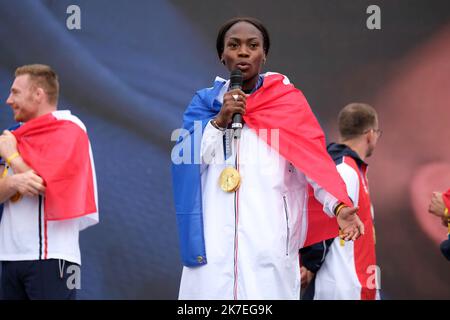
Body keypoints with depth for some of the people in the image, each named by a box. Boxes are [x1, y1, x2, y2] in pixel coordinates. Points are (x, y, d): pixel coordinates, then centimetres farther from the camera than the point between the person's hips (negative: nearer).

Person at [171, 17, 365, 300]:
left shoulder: (288, 101, 7)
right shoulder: (205, 102, 14)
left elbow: (314, 161, -4)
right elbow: (183, 160, 3)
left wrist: (339, 205, -20)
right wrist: (220, 121, -8)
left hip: (269, 239, -1)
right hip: (213, 241, 2)